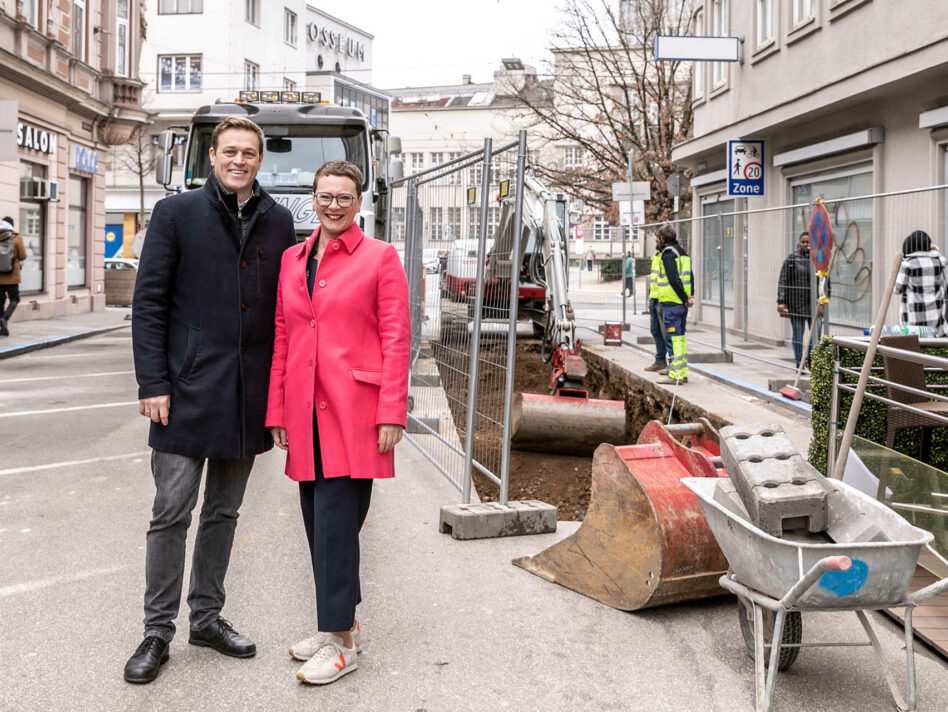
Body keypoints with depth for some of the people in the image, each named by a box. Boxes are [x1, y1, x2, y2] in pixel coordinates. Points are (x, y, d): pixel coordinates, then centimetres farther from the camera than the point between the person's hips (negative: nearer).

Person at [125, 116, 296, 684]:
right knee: (172, 514, 1)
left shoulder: (278, 221, 8)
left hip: (249, 396, 3)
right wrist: (153, 384, -10)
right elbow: (149, 303, -4)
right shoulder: (177, 213, -1)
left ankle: (207, 616, 28)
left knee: (224, 513, 14)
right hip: (187, 390, -3)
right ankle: (158, 631, 14)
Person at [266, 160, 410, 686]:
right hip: (306, 413, 6)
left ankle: (340, 643, 6)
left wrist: (391, 414, -12)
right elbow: (282, 339, 14)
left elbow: (396, 340, -5)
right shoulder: (292, 259, 14)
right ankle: (343, 620, 28)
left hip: (354, 411, -5)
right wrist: (277, 412, 10)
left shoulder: (380, 257, -1)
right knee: (317, 520, 11)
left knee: (335, 521, -6)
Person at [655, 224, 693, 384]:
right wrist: (689, 297, 8)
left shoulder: (668, 254, -12)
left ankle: (675, 375, -7)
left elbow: (674, 280, -19)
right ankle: (683, 373, 18)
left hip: (672, 302, -9)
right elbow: (690, 277, 16)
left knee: (673, 338, -7)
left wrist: (685, 299, -13)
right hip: (682, 304, 9)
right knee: (680, 337, 14)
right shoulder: (683, 253, 17)